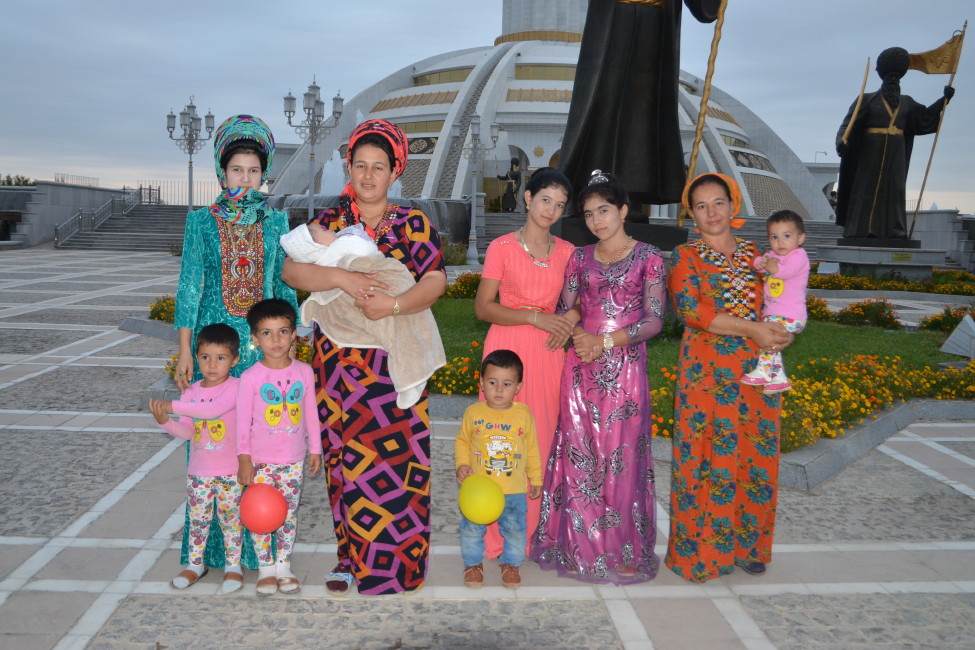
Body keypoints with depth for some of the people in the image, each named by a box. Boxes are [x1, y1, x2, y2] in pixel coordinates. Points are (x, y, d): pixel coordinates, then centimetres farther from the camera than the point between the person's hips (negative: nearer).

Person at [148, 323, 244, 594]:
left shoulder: (235, 387, -14)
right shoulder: (191, 391, 2)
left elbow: (213, 409, -32)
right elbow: (187, 432, -2)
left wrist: (173, 405, -31)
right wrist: (165, 421, -21)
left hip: (229, 472, -4)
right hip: (198, 471, 4)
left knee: (230, 518, 8)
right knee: (198, 519, 15)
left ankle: (233, 565, 24)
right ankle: (195, 564, 32)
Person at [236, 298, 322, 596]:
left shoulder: (304, 372, -2)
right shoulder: (250, 377, -10)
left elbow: (311, 413, 5)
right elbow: (243, 421, -6)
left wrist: (315, 449, 8)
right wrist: (244, 458, -8)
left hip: (293, 460, 2)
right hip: (261, 460, -2)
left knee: (289, 515, 10)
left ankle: (283, 565, 25)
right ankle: (265, 568, 22)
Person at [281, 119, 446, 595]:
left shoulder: (414, 224, 4)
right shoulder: (329, 221, 7)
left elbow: (435, 280, -10)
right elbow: (292, 269, -7)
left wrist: (393, 304, -27)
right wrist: (340, 277, -24)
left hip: (397, 363, -1)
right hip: (339, 360, 1)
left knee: (396, 457, -2)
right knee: (345, 459, 6)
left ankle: (394, 561, 12)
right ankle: (350, 556, 21)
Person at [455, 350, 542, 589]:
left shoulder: (524, 414, -5)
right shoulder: (473, 412, -7)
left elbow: (532, 449, 5)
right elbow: (462, 441, 6)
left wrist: (536, 479, 9)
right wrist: (462, 464, -10)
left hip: (514, 489, 0)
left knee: (515, 529, 11)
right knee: (472, 527, 11)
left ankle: (510, 563, 35)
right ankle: (473, 563, 34)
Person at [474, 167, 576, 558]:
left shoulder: (567, 251, 9)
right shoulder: (502, 247, -2)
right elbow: (483, 307, -5)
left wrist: (569, 319, -6)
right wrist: (536, 317, -15)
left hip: (549, 351, 4)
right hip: (508, 348, -3)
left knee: (541, 438, 5)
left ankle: (530, 531, 19)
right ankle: (498, 537, 12)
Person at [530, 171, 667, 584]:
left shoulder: (648, 258, 1)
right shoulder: (580, 258, 11)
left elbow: (654, 320, -5)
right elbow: (564, 310, 10)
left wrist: (605, 341, -14)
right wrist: (580, 337, -11)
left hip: (625, 368, -3)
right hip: (581, 367, 3)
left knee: (621, 457, 0)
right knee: (579, 454, 3)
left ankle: (624, 551, 15)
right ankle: (580, 547, 16)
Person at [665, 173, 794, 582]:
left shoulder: (754, 254, 15)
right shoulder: (685, 256, 1)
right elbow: (689, 308, -14)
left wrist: (782, 332, -3)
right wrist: (752, 328, -17)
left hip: (756, 368, 5)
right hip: (707, 370, -4)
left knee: (755, 454, 7)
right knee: (708, 454, -2)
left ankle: (747, 543, 22)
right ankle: (701, 547, 11)